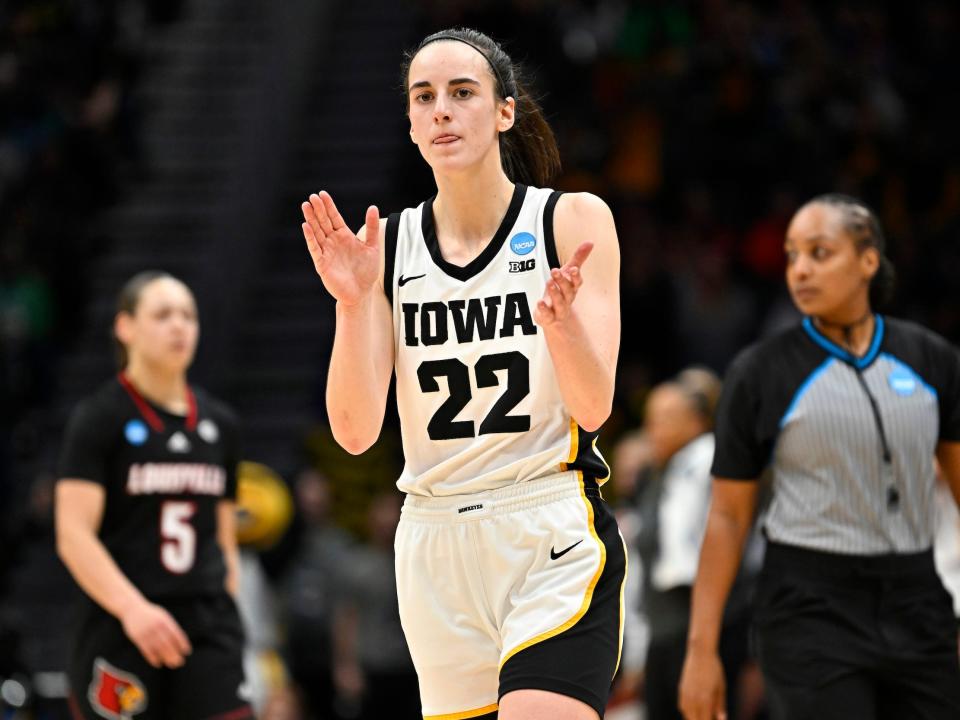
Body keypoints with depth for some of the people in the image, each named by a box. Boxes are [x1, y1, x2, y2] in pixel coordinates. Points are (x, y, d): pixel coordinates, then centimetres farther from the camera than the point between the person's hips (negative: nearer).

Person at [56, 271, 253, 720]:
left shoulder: (219, 423, 14)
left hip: (208, 632, 4)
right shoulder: (101, 418, -3)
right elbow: (73, 535, -12)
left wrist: (228, 623, 14)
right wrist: (133, 608, -25)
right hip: (120, 632, -4)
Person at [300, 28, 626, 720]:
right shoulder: (384, 245, 5)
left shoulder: (574, 220, -2)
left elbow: (593, 407, -9)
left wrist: (560, 319, -29)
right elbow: (355, 430, -3)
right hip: (435, 550, 3)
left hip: (555, 540, -3)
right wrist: (353, 301, -17)